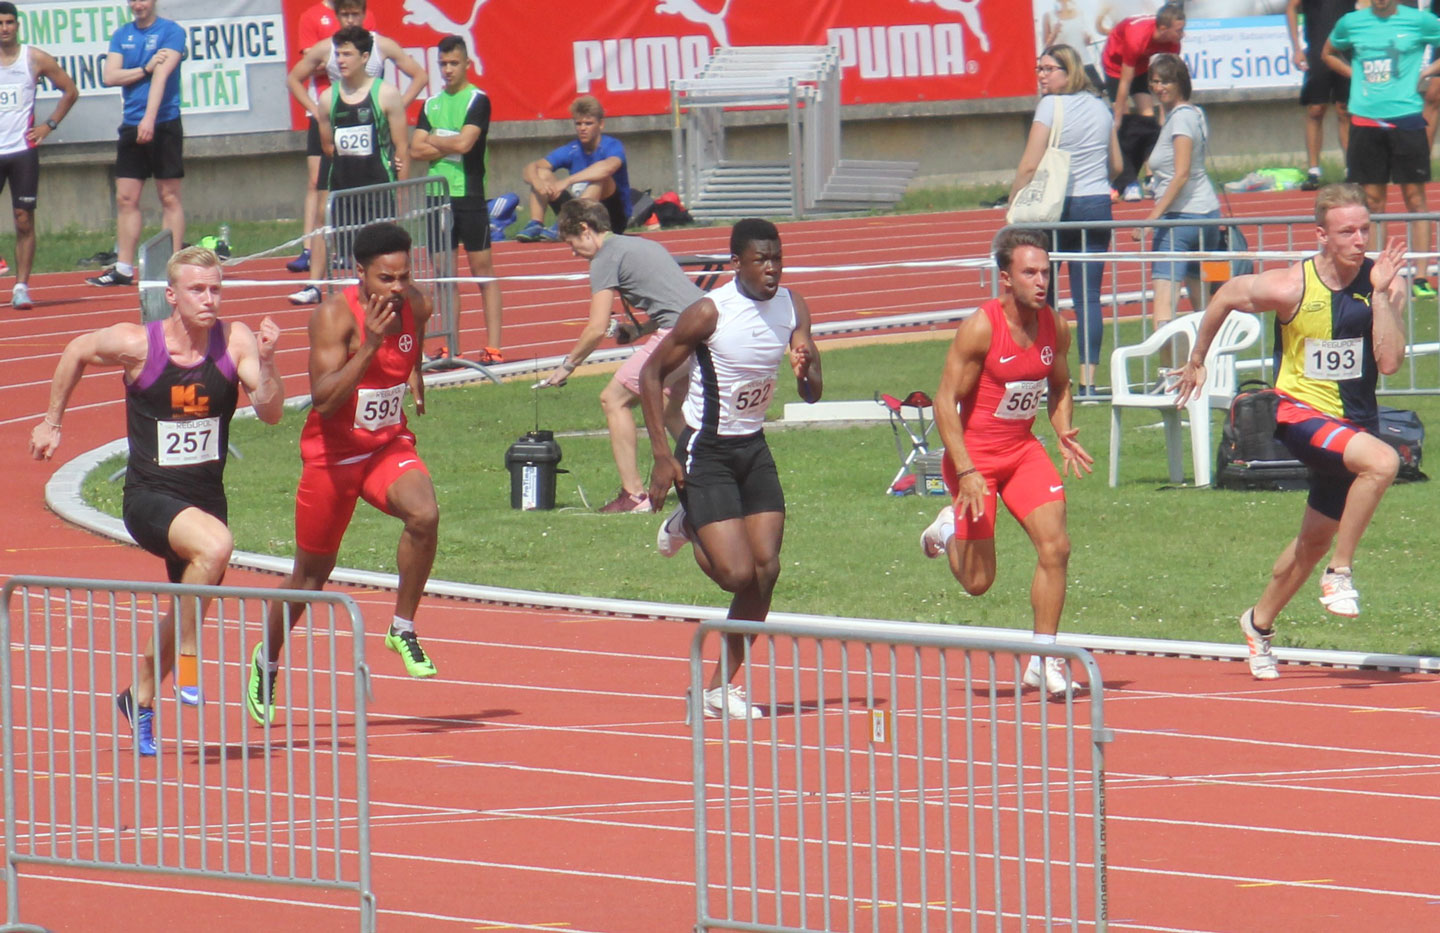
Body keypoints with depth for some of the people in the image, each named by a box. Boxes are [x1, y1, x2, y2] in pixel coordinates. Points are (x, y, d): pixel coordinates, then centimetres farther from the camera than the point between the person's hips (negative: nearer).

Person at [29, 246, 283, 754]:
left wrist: (265, 362, -31)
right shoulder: (135, 344, -12)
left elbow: (270, 412, -14)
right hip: (149, 497, -4)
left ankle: (141, 697, 44)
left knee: (191, 609, 17)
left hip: (206, 496, 4)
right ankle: (185, 657, -17)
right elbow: (77, 352, 8)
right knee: (216, 543, -34)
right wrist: (52, 421, 16)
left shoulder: (235, 341, -7)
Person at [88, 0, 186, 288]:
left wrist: (149, 119, -27)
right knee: (126, 198, 3)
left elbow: (162, 75, -17)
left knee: (169, 197, -2)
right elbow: (109, 76, 1)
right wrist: (146, 69, -11)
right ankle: (123, 268, 6)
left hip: (164, 124, -5)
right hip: (131, 126, 5)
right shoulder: (122, 35, 10)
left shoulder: (171, 31, -6)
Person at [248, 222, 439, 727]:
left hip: (389, 445, 3)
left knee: (423, 514, -29)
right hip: (332, 453, -3)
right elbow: (324, 399, -30)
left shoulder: (415, 307, -4)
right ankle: (267, 660, 36)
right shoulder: (335, 315, -21)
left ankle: (403, 629, -11)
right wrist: (369, 345, -37)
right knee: (312, 572, 10)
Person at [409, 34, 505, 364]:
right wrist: (449, 147, -8)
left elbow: (464, 142, -16)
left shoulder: (477, 101, -4)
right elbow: (415, 150, 4)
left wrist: (433, 140, 0)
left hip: (469, 196, -6)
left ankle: (493, 346, -5)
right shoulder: (431, 104, 13)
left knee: (482, 269, -4)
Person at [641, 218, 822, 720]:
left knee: (766, 570, -1)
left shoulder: (792, 306, -1)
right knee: (738, 575, -12)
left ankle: (722, 688, 14)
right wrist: (662, 456, -16)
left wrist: (805, 369, -22)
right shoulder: (710, 313, -19)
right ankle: (688, 527, 22)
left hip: (754, 448, 6)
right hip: (705, 453, -6)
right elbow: (652, 373, -11)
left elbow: (812, 394, 3)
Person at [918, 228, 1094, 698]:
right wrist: (965, 472, -24)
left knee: (1055, 545, -14)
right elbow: (945, 400, -17)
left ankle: (1044, 659, -4)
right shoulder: (980, 328, -19)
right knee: (978, 580, 1)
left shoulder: (1055, 328, -2)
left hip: (1023, 449, 5)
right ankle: (950, 529, 37)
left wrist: (1064, 435, -4)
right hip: (973, 452, -5)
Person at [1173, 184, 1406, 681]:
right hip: (1301, 411, -4)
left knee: (1316, 537, 19)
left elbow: (1389, 362, -18)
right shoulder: (1289, 287, -16)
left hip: (1355, 420, 4)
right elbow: (1226, 296, 4)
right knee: (1382, 461, -32)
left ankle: (1260, 622, 42)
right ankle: (1339, 574, -20)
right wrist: (1196, 360, 15)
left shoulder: (1384, 283, -9)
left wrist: (1380, 294, -24)